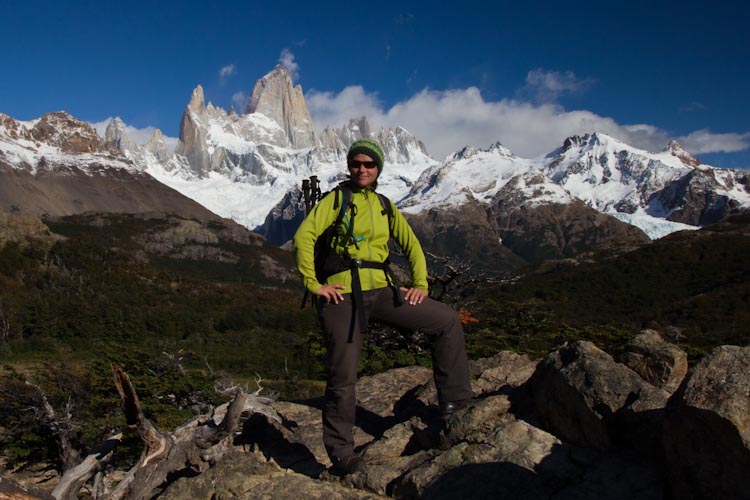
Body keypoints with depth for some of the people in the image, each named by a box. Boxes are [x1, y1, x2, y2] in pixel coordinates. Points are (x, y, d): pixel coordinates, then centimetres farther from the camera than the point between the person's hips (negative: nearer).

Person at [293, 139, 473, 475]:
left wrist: (420, 284, 8)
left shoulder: (385, 207, 16)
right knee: (343, 377, -1)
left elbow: (411, 246, 21)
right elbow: (304, 236, -8)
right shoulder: (336, 199, 2)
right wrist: (313, 284, -13)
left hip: (382, 292, 5)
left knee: (448, 321, -1)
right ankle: (340, 451, 18)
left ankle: (454, 401, 8)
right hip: (342, 294, -5)